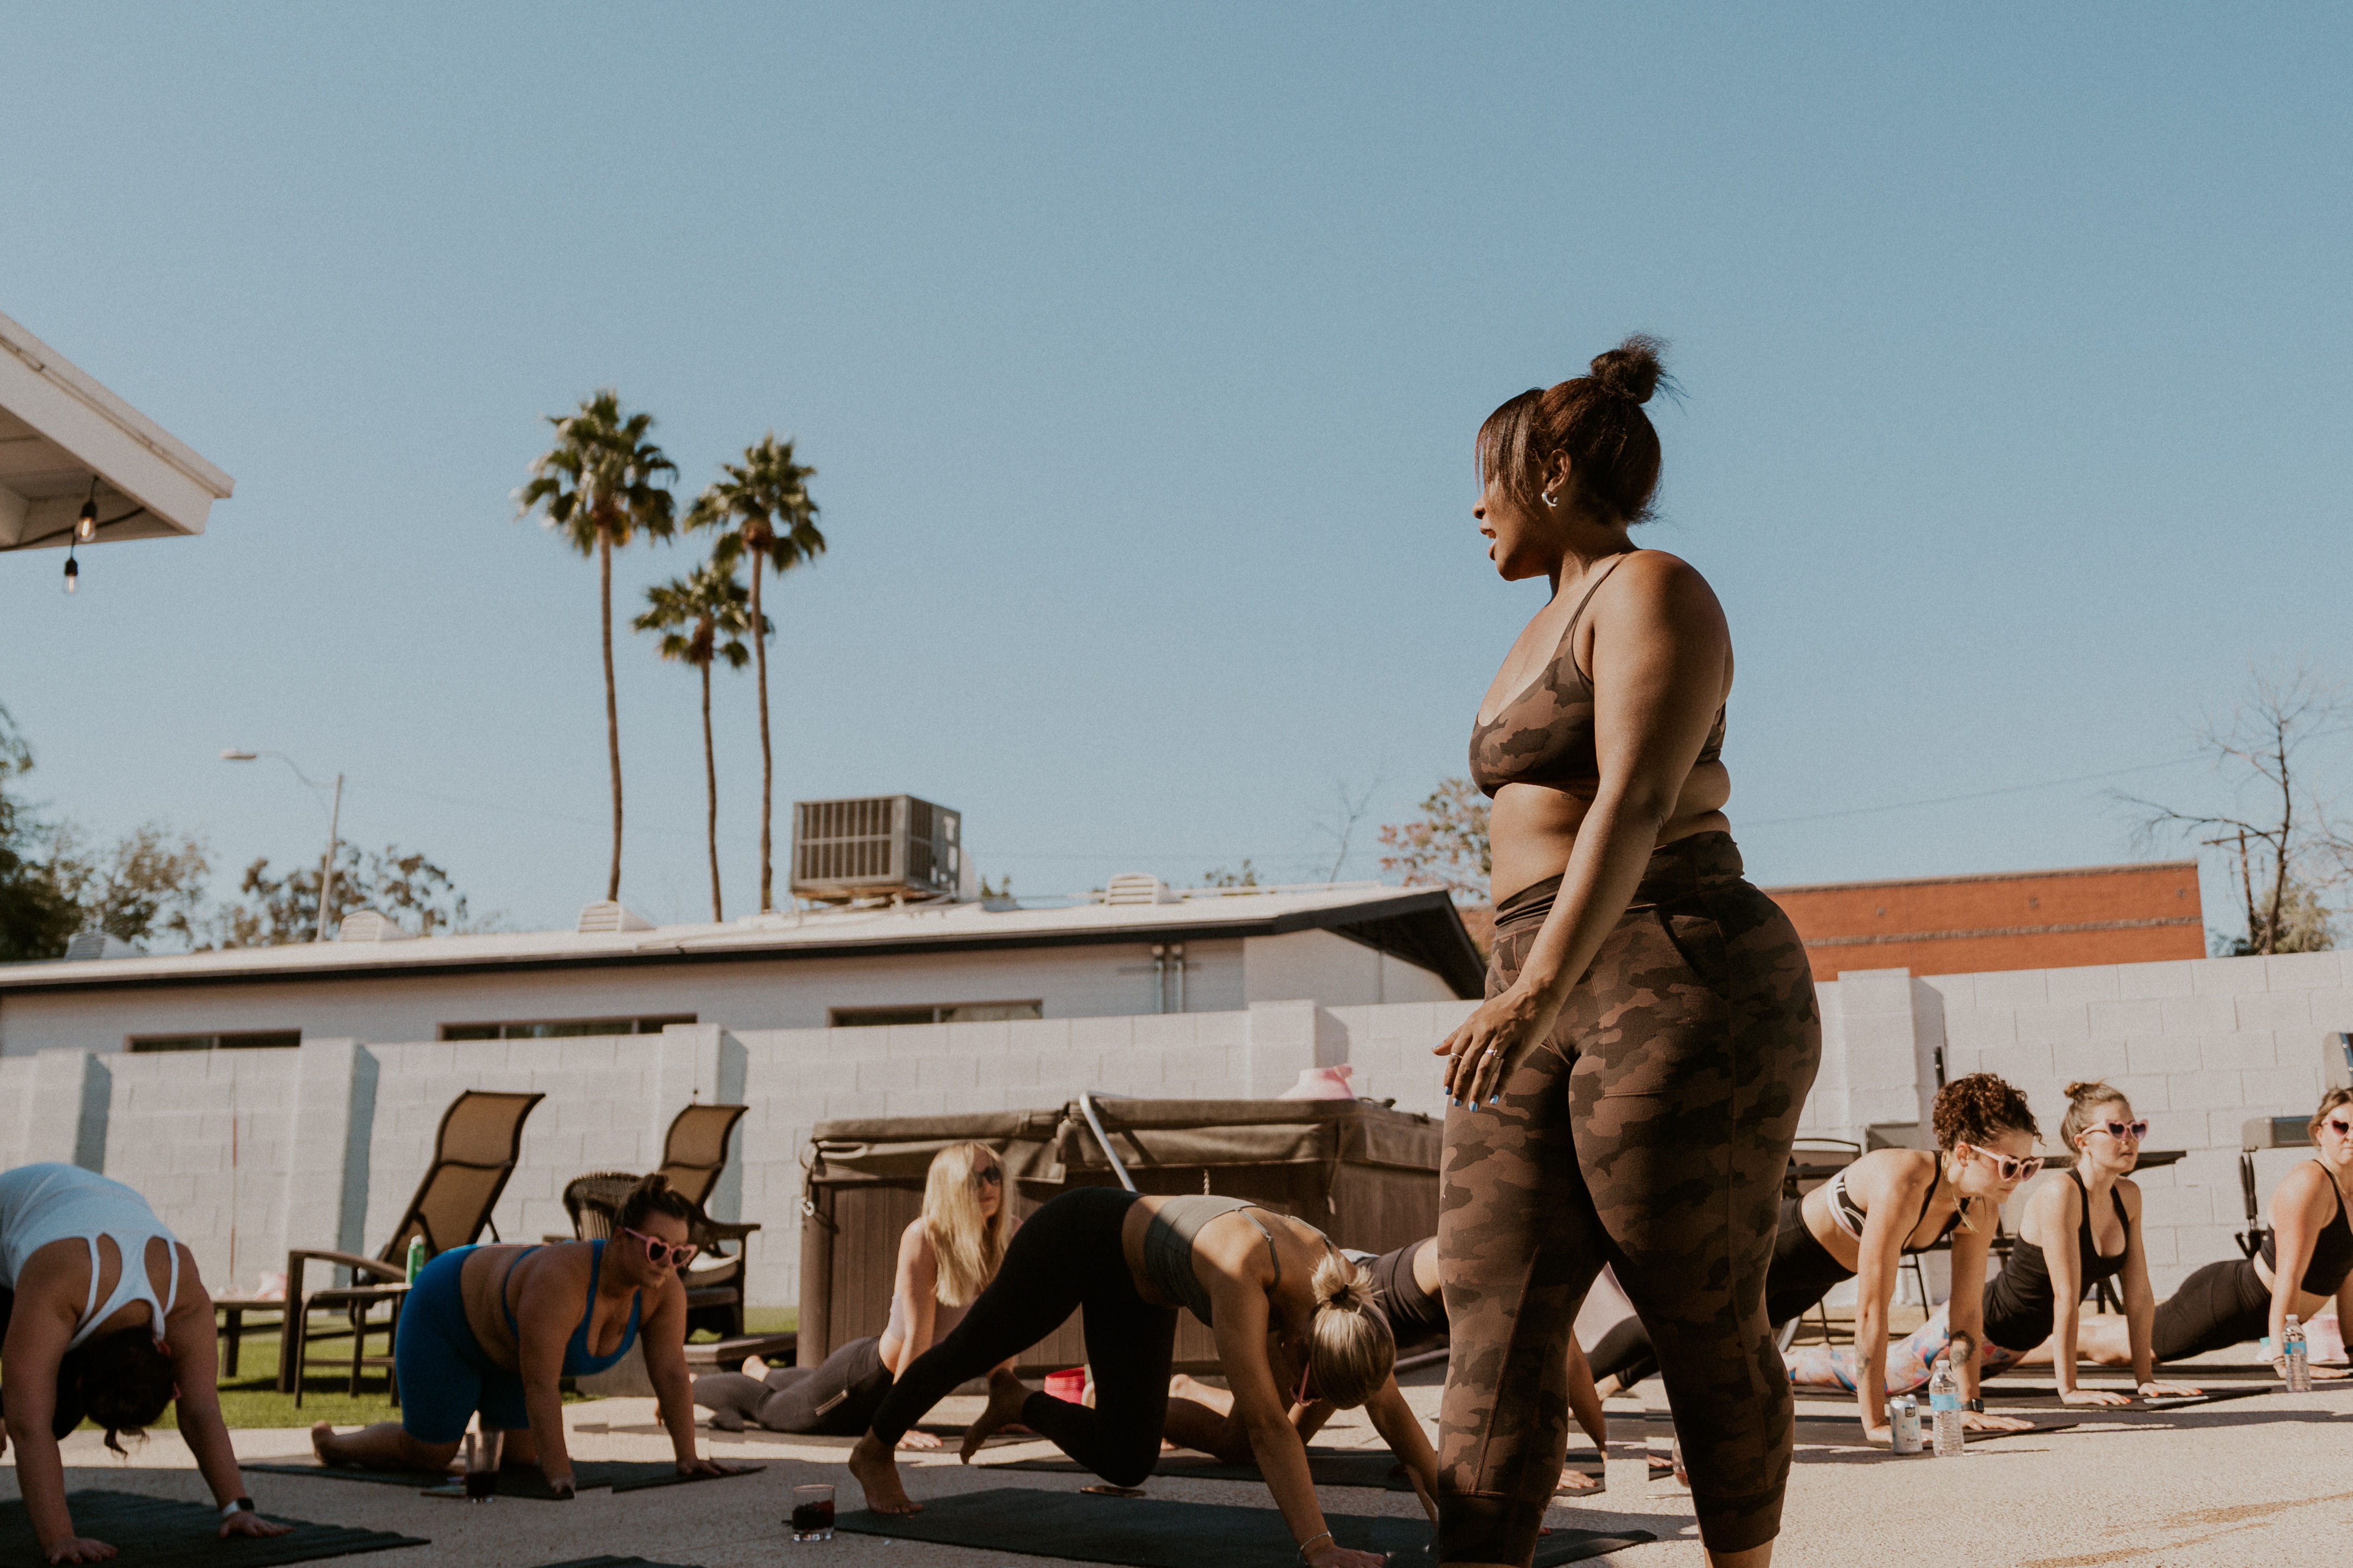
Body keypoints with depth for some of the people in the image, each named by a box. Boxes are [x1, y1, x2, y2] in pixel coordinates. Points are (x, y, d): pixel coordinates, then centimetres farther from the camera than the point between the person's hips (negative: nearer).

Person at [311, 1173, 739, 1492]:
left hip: (503, 1331, 7)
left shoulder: (664, 1289, -26)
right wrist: (559, 1474, -43)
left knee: (520, 1456, 14)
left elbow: (672, 1373, -21)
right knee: (428, 1454, 3)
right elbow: (540, 1384, -43)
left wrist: (687, 1457, -26)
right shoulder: (562, 1279, -45)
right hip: (448, 1307, -7)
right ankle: (331, 1444, 33)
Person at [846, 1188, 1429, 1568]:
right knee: (971, 1351, 20)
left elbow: (1392, 1411, -17)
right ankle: (874, 1450, 48)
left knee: (1126, 1464, 6)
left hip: (1136, 1283, 6)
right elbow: (1267, 1425, -47)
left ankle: (1016, 1404, 32)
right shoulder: (1244, 1276, -44)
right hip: (1078, 1240, -6)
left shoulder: (1338, 1283, -25)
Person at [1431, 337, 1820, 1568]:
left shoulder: (1651, 592, -7)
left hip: (1681, 991, -9)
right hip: (1548, 1013, 9)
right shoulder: (1555, 628, 21)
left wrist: (1535, 989, -32)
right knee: (1494, 1327, -2)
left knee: (1709, 1337, 3)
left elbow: (1636, 804, -21)